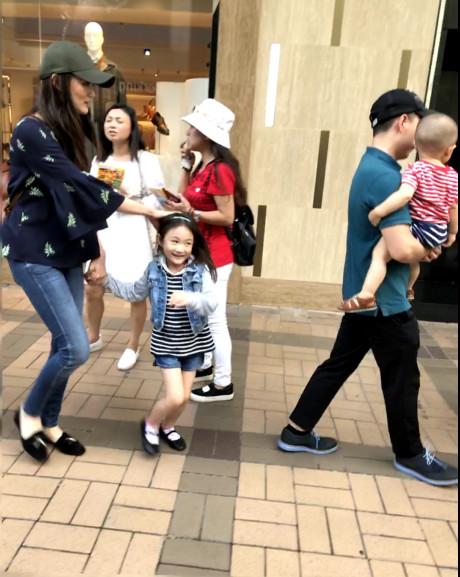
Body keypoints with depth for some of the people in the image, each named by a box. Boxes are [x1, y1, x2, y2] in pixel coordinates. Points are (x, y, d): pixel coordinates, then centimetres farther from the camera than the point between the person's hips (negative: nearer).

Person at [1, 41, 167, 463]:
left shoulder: (67, 133, 10)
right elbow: (82, 188, -22)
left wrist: (95, 251, 9)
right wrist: (148, 210, -18)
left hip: (68, 253, 8)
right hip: (34, 254, -8)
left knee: (66, 344, 10)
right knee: (76, 348, -10)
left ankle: (49, 423, 28)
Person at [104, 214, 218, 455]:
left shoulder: (200, 270, -13)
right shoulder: (154, 270, -6)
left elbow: (212, 303, -25)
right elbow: (133, 293, 10)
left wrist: (189, 298, -44)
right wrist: (106, 279, 4)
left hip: (194, 342, 1)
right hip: (166, 343, -1)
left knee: (184, 397, 13)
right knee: (175, 397, -9)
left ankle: (168, 427, 43)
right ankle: (150, 425, 22)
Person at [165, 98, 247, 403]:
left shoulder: (219, 170, -20)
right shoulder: (204, 167, 10)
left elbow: (227, 217, -21)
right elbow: (185, 196, 10)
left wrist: (190, 212, -25)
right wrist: (186, 163, 6)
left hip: (214, 255, -10)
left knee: (215, 320, -2)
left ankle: (224, 384, 11)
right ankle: (203, 364, 38)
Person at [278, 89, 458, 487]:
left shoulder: (371, 167, 11)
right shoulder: (386, 177, -23)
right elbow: (402, 249, -30)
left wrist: (421, 244, 2)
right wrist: (427, 250, -9)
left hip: (362, 293, 9)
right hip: (385, 300, -9)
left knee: (340, 363, 17)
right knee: (402, 380, 8)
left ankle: (297, 432, 26)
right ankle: (410, 455, 28)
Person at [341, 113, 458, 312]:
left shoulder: (415, 170, -12)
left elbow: (405, 194, -31)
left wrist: (379, 211, -29)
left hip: (419, 227, -8)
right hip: (439, 231, 8)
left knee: (380, 252, -20)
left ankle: (366, 294, -40)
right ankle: (407, 289, 59)